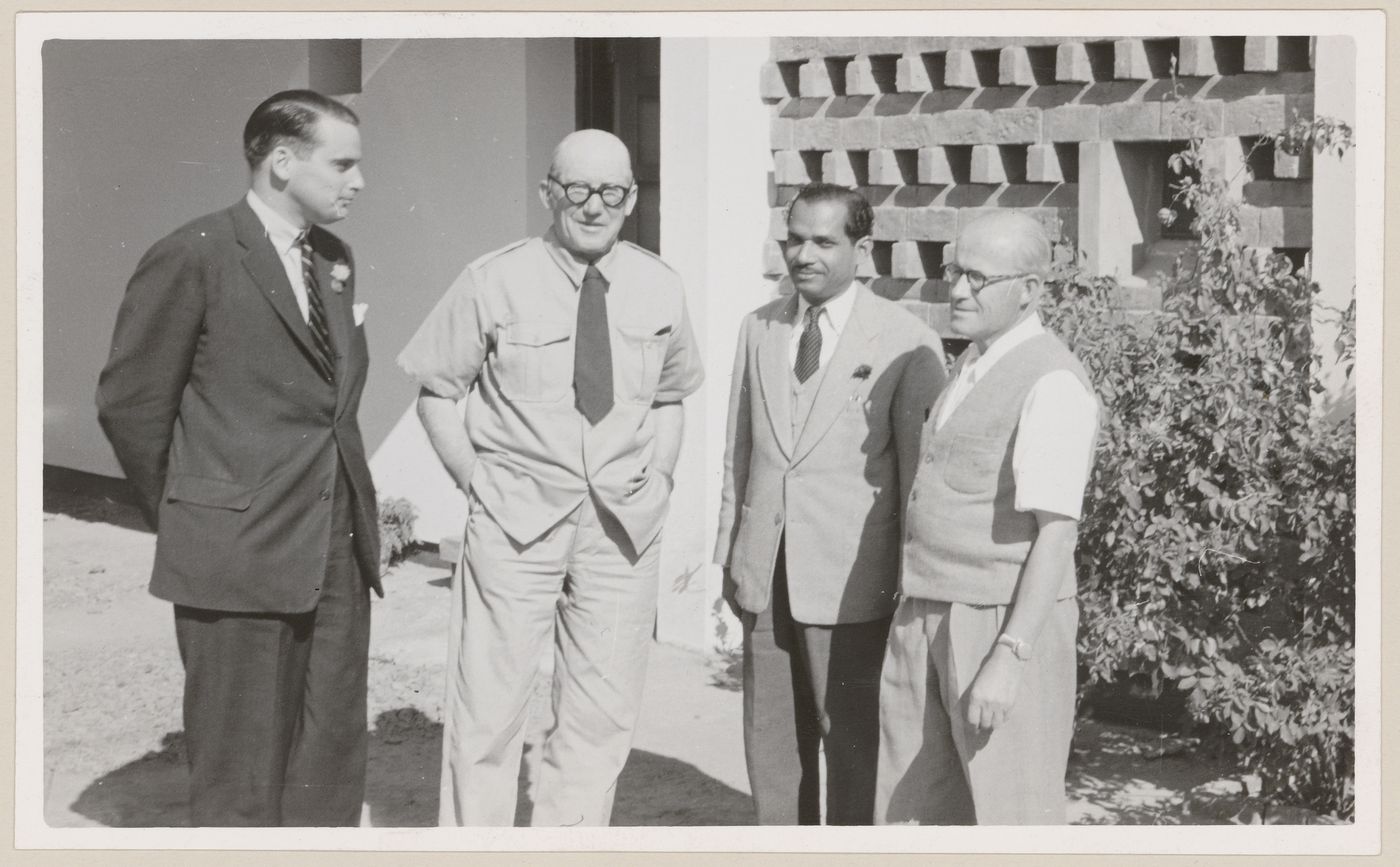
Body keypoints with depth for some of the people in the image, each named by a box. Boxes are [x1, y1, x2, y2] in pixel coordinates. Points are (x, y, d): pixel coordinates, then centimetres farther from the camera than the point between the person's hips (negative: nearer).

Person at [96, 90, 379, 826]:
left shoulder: (334, 259, 12)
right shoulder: (193, 257, -8)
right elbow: (130, 403, -4)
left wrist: (352, 508, 9)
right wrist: (185, 522, 3)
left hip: (338, 551, 7)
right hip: (238, 561, -6)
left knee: (330, 772, 10)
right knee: (241, 786, 1)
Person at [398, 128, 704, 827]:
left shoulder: (660, 290, 4)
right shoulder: (494, 282, -5)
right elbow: (436, 389, 3)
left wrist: (660, 472, 3)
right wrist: (475, 479, -4)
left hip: (622, 524, 3)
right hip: (515, 518, -3)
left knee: (603, 717, 9)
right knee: (487, 712, 1)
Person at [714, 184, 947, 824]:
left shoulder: (906, 344, -6)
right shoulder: (759, 329, 10)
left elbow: (919, 468, -4)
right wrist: (729, 552, 12)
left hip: (850, 578, -5)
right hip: (766, 575, 5)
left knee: (851, 739, 2)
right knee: (771, 738, 11)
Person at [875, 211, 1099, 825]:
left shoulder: (1053, 383, -16)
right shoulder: (975, 368, 13)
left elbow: (1056, 533, -21)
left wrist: (1008, 658, -26)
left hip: (1008, 630, -9)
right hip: (927, 618, 9)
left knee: (1012, 822, 1)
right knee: (913, 813, 10)